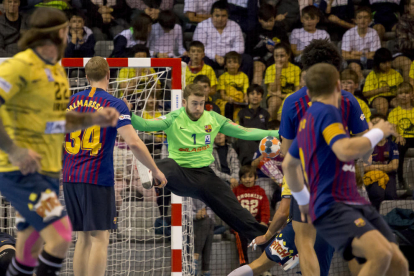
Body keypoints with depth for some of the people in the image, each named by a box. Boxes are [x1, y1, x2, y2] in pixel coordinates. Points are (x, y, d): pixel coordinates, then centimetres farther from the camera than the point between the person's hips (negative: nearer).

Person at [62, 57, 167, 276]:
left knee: (83, 238, 12)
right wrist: (155, 170, -5)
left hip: (70, 178, 5)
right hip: (98, 178, -5)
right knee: (99, 239, -3)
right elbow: (133, 142, -15)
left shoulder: (71, 101, 10)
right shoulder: (114, 104, -5)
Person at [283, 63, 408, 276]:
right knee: (380, 254, -31)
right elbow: (346, 151, -24)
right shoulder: (327, 112, -7)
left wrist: (303, 201, 44)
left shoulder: (308, 118, 21)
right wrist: (378, 132, -7)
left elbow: (288, 164, 33)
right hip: (331, 207, -10)